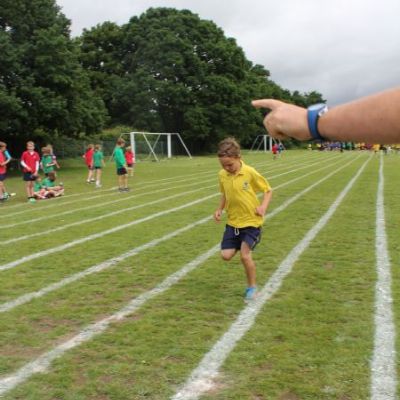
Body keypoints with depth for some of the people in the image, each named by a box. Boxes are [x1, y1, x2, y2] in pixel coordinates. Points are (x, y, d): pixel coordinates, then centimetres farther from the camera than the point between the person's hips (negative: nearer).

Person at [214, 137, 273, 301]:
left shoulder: (250, 173, -16)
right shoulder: (222, 175, -3)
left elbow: (268, 190, -6)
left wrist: (263, 206, -22)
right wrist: (219, 209, -1)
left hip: (251, 221, -5)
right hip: (233, 222, 5)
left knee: (245, 254, -11)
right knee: (226, 255, -2)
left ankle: (252, 287, 10)